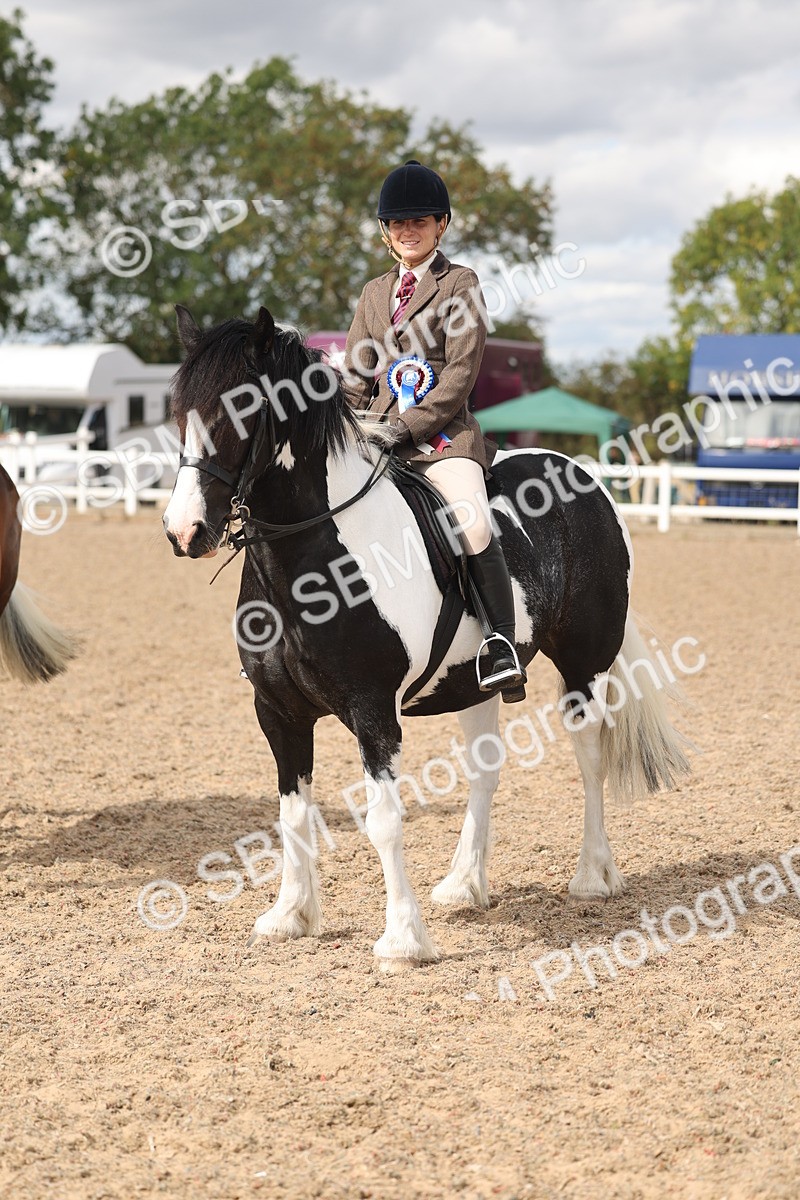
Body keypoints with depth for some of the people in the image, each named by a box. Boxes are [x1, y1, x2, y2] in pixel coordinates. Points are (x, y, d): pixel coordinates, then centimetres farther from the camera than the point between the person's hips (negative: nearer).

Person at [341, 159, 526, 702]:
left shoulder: (460, 284, 3)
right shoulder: (374, 294, 20)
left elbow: (460, 373, -6)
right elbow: (356, 378, 18)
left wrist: (406, 427, -15)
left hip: (444, 434, -5)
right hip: (380, 435, 6)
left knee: (474, 524, -30)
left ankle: (504, 643, -24)